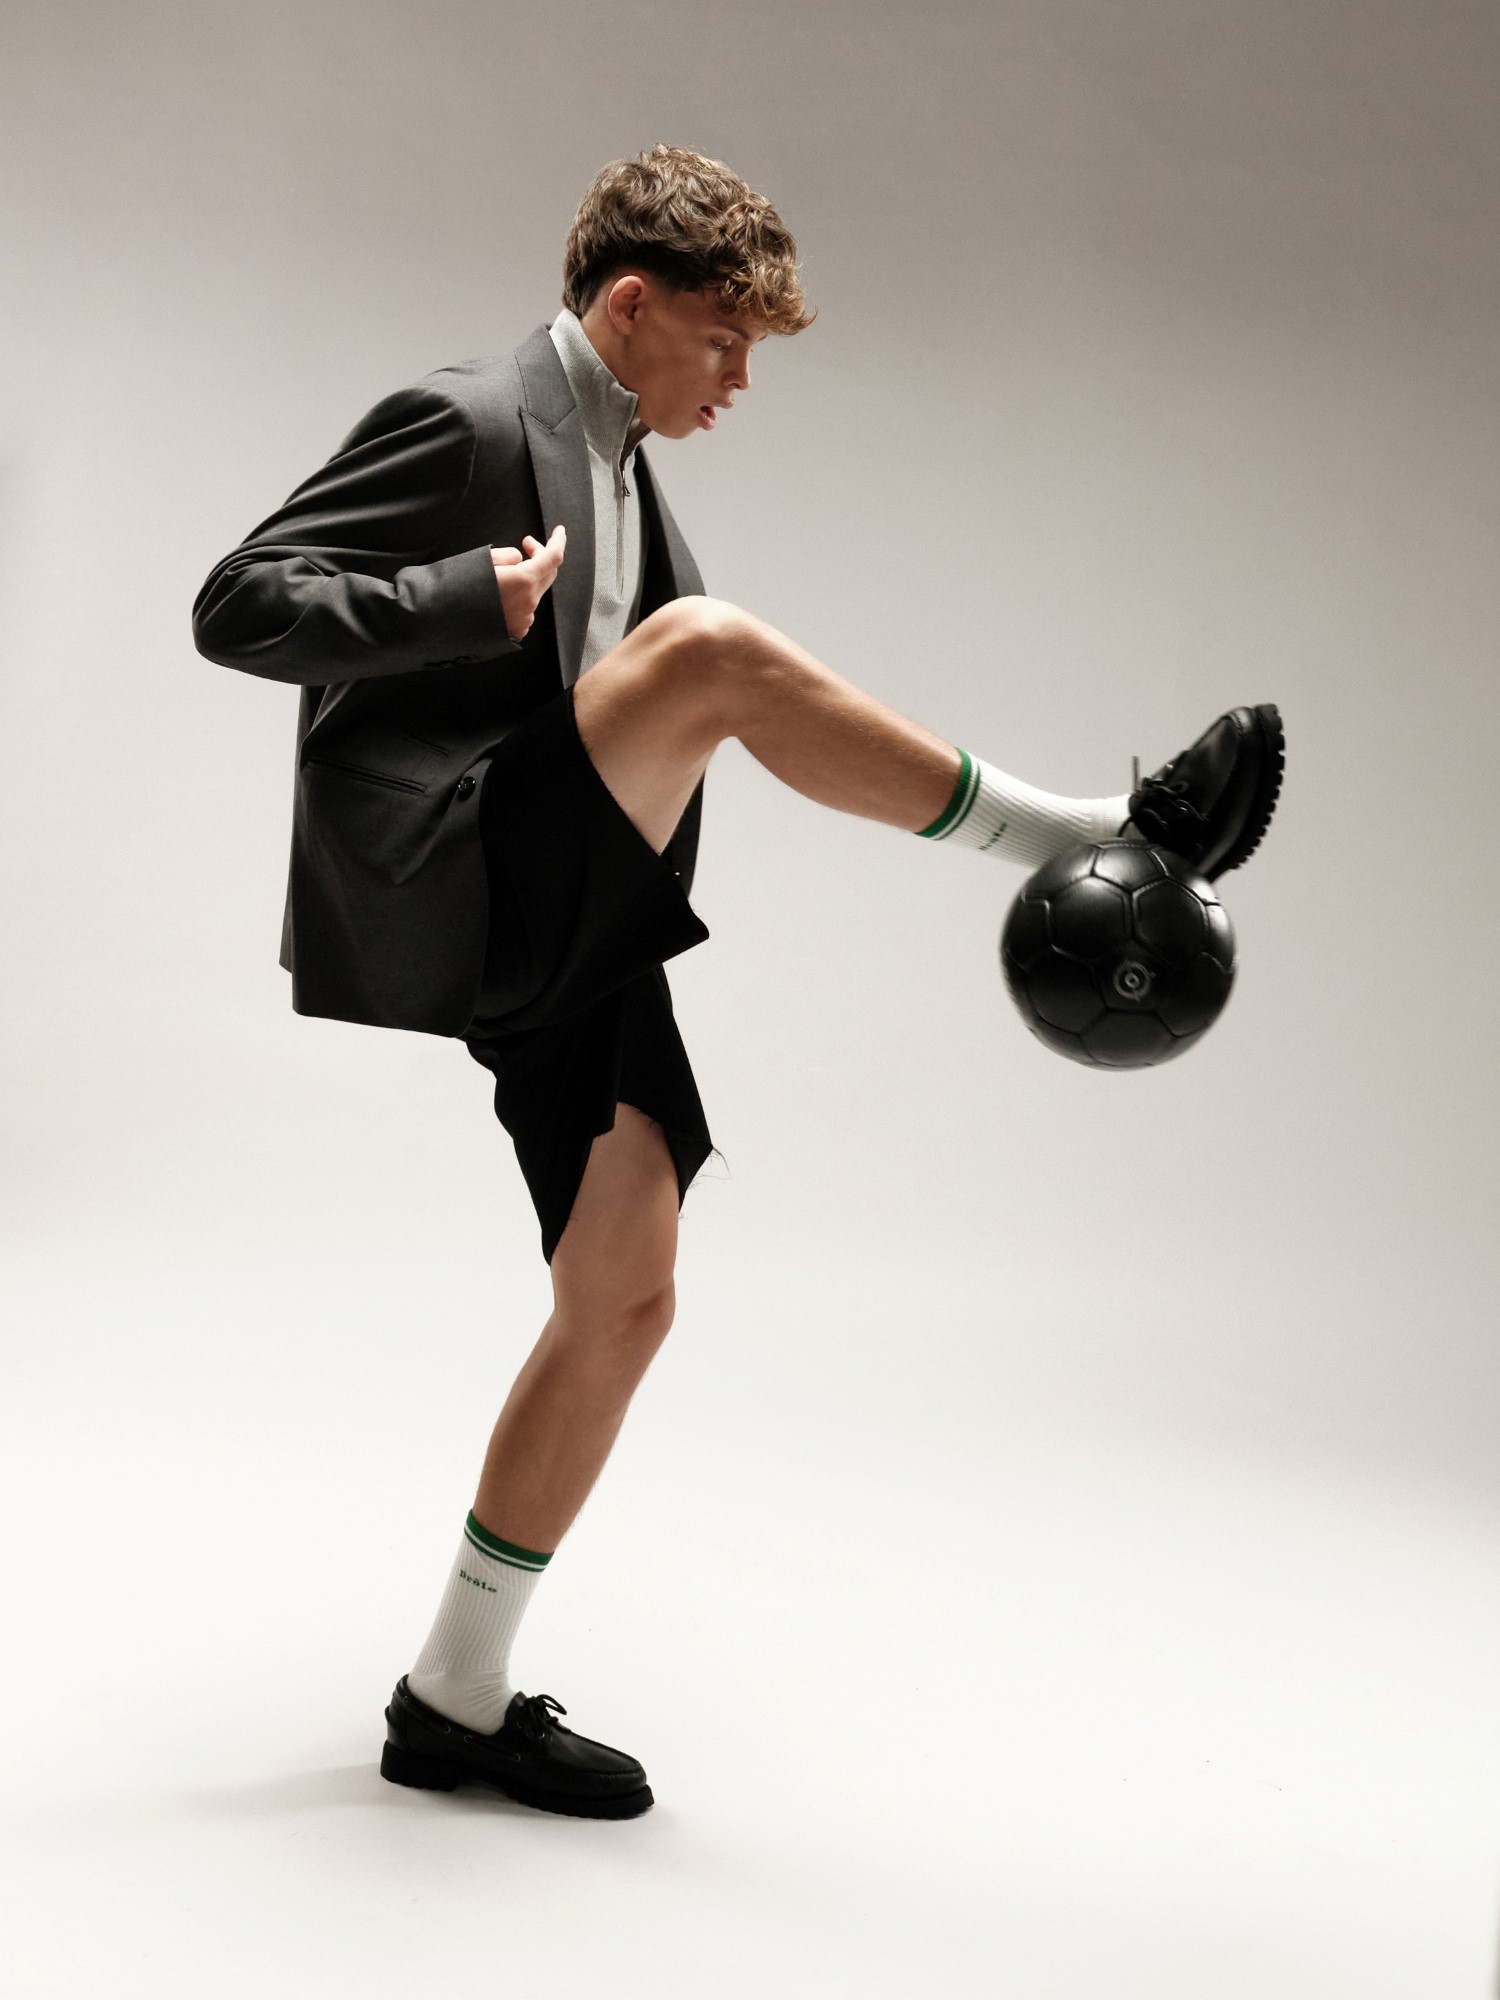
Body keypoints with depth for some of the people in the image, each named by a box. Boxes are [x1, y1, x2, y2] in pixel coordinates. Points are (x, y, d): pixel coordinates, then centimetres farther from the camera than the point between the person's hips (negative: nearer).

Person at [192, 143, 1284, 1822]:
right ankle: (1105, 842, -18)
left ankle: (459, 1700, 18)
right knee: (712, 643, -28)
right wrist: (476, 601, -27)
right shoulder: (465, 425, -6)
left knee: (624, 1303, 7)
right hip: (448, 900, -9)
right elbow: (238, 607, -14)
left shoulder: (623, 475, 22)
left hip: (578, 940, 9)